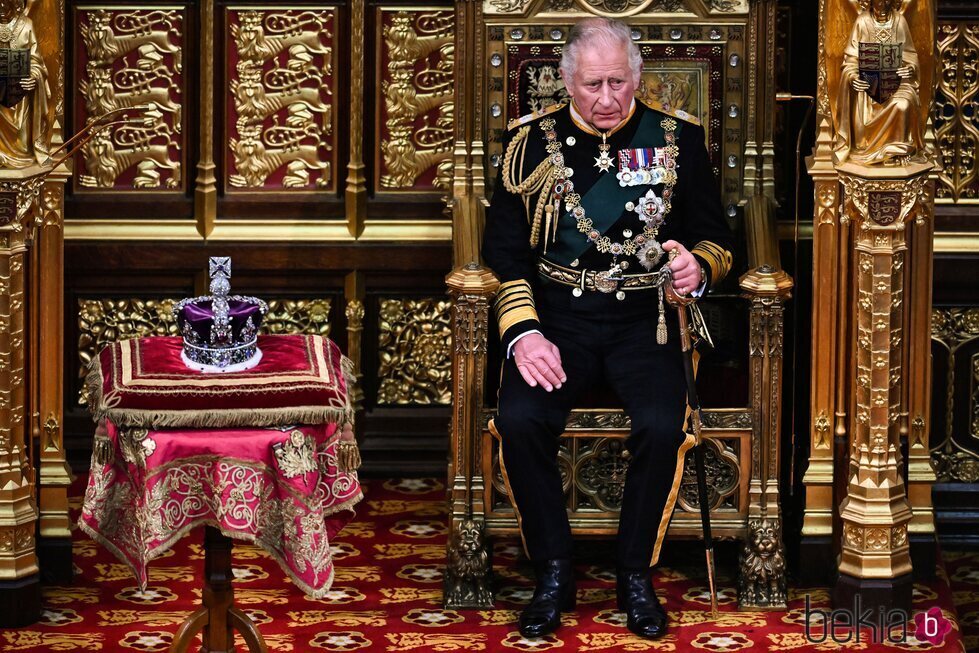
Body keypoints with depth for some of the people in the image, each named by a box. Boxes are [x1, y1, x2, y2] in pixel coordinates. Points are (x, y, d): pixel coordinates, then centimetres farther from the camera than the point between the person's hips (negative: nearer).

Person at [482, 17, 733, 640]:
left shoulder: (677, 138, 7)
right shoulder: (532, 140, 6)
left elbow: (716, 237, 11)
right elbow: (504, 248, 3)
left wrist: (699, 267, -14)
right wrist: (523, 332, -12)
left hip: (644, 318, 0)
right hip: (557, 314, 0)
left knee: (662, 425, -29)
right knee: (520, 419, -28)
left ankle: (636, 574, -7)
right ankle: (554, 574, -9)